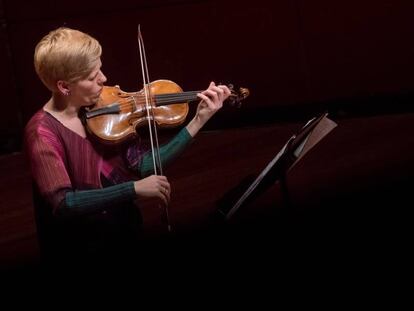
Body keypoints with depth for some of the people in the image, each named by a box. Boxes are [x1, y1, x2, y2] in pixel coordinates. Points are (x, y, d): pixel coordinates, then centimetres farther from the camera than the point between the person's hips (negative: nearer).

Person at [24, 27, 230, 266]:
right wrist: (135, 189, -30)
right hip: (79, 249, -6)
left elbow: (144, 165, -1)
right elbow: (63, 204, -26)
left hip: (127, 236, 6)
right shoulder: (43, 132, -16)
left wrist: (199, 120, -5)